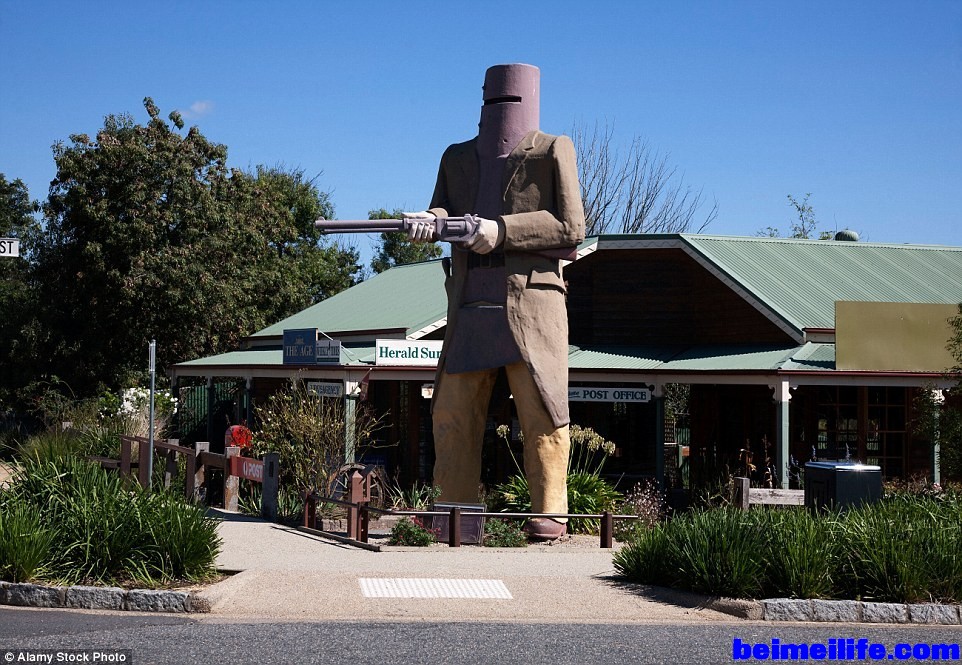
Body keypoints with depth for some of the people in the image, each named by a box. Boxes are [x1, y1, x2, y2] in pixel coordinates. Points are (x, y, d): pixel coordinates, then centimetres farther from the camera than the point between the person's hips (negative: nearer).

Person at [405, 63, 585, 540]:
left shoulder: (553, 151, 6)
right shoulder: (457, 157, 21)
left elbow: (572, 227, -3)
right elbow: (445, 210, 9)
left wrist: (501, 230, -13)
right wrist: (427, 220, -16)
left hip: (531, 301, -4)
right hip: (470, 306, 4)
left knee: (541, 411, -5)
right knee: (453, 413, 1)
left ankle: (548, 512, 1)